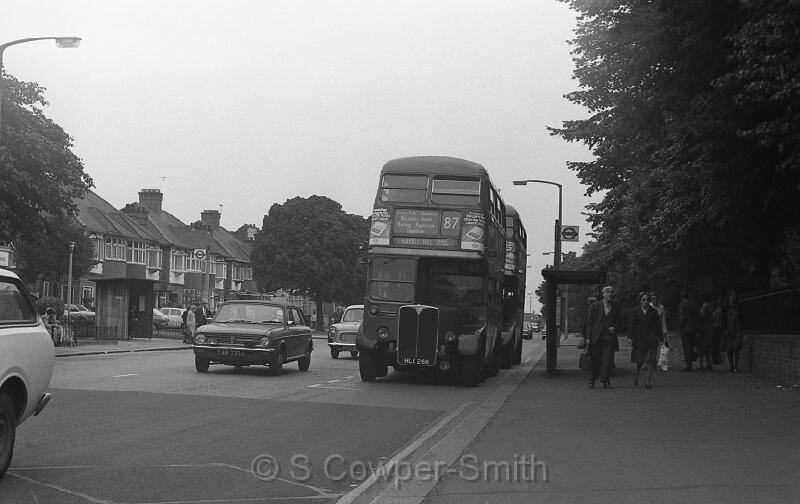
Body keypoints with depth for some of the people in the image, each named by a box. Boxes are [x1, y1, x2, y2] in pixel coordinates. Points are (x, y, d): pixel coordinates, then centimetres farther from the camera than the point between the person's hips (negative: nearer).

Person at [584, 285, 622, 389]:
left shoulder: (615, 307, 9)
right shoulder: (595, 306, 3)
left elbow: (617, 321, 18)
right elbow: (589, 321, 2)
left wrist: (614, 327, -4)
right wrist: (588, 337, -3)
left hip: (609, 337, 1)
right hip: (596, 337, -1)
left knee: (606, 359, -10)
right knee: (595, 359, 4)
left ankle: (604, 381, -10)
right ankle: (592, 380, 18)